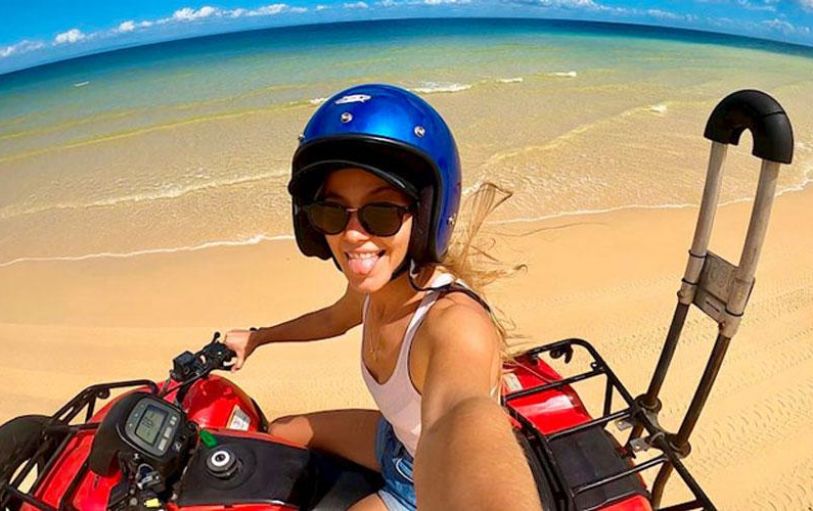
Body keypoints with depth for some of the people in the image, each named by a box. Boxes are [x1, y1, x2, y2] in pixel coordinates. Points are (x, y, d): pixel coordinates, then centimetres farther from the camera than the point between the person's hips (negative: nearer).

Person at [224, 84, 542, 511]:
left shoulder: (457, 323, -39)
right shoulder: (374, 284, -15)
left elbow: (461, 416, -62)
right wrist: (257, 338, 20)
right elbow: (334, 319, 9)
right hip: (399, 439, 6)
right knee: (281, 432, 17)